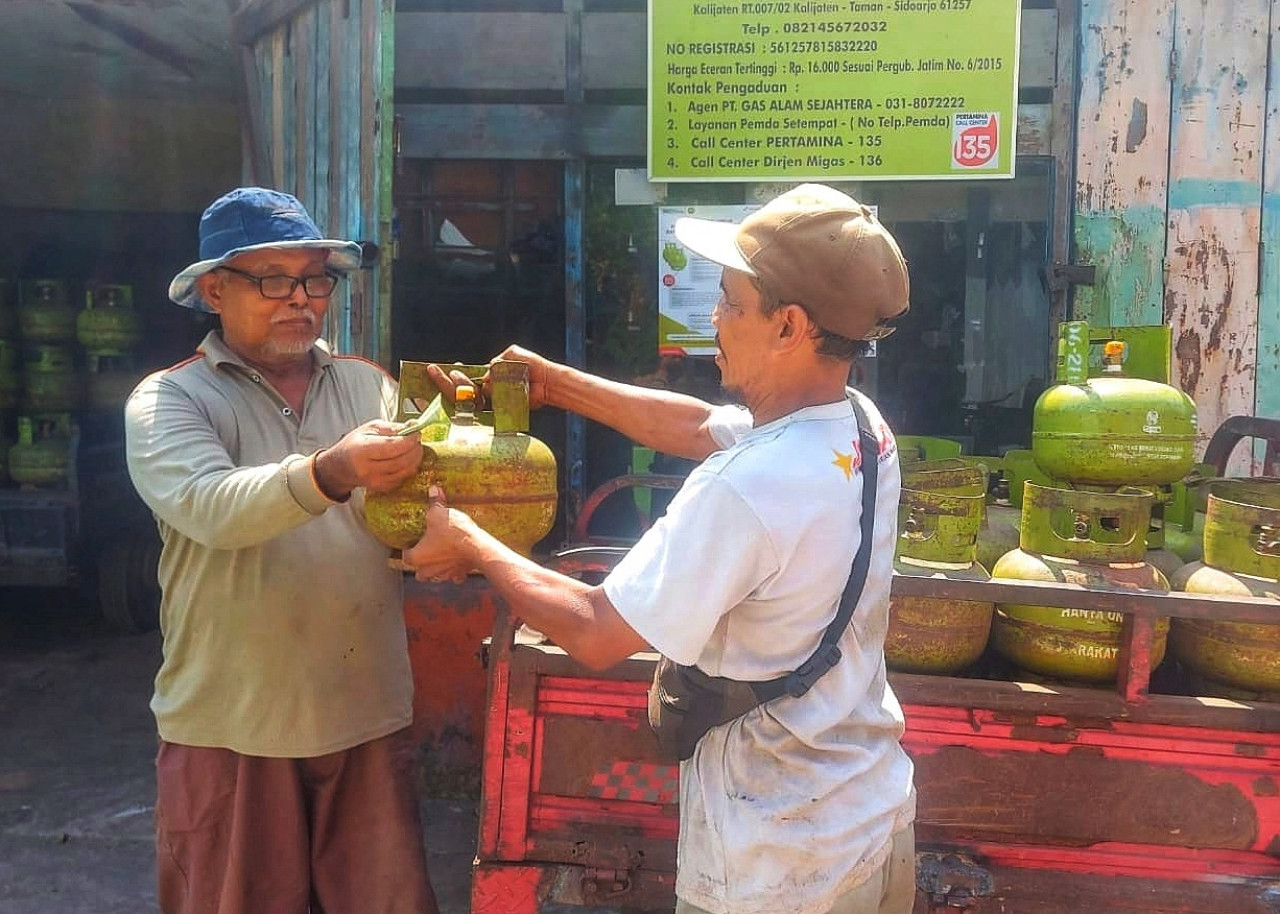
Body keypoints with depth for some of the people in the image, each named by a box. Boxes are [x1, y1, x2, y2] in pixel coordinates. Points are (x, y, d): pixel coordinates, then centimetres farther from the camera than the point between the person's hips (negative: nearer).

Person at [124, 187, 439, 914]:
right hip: (233, 726, -2)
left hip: (370, 714, 3)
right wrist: (332, 473, -39)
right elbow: (213, 511, -22)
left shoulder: (371, 386, 7)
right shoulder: (168, 401, -3)